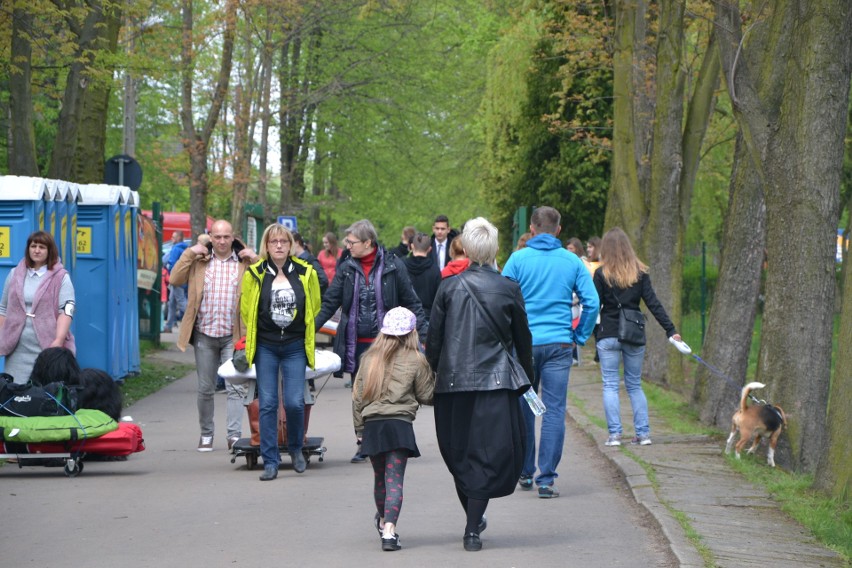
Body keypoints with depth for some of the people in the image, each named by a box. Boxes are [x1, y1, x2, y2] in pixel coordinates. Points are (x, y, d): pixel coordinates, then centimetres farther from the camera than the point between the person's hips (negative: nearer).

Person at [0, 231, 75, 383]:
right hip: (18, 349, 4)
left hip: (48, 347, -4)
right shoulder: (14, 275, 14)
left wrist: (58, 341, -21)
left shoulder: (61, 277, 1)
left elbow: (66, 311, -9)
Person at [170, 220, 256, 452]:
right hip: (205, 335, 2)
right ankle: (206, 434, 20)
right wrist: (190, 253, -7)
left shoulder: (244, 262, 4)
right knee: (205, 388, 9)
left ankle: (234, 435, -9)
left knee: (236, 387, -9)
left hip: (233, 335, -2)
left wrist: (255, 259, -12)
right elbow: (175, 279, -2)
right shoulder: (199, 261, 7)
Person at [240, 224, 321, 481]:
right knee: (267, 404, -3)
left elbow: (314, 307, 15)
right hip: (265, 347, 0)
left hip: (295, 346, 0)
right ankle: (270, 462, 2)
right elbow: (246, 310, 12)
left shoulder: (306, 273, 1)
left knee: (294, 402, -8)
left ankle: (296, 448, 20)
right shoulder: (254, 275, -1)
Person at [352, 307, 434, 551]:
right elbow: (426, 395, 5)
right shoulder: (415, 360, 0)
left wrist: (359, 428, 18)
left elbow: (357, 395, 11)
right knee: (395, 479, -7)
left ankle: (382, 520, 41)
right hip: (399, 423, -4)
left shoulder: (370, 358, 10)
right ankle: (389, 531, -19)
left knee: (380, 477, 20)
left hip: (371, 424, 4)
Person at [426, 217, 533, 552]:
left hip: (453, 383, 1)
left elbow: (434, 338, 2)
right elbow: (523, 340, 7)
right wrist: (525, 380, 20)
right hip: (495, 383, -1)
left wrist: (432, 374, 16)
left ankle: (474, 519, 26)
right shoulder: (509, 289, -2)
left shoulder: (450, 287, -1)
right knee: (488, 453, 2)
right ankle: (473, 529, -5)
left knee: (459, 453, 16)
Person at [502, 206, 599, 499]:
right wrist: (580, 336, 8)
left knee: (523, 409, 14)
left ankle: (525, 472, 24)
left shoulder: (518, 259, -3)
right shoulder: (571, 261, 1)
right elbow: (591, 302, -3)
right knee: (554, 411, 1)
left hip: (524, 343, 0)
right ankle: (546, 479, -4)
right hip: (559, 345, 0)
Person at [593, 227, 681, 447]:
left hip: (608, 335, -3)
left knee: (610, 385, 3)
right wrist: (671, 330, -1)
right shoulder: (640, 272, 3)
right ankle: (643, 433, 8)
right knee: (635, 385, 13)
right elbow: (653, 303, -1)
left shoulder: (602, 274, -6)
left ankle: (614, 433, -3)